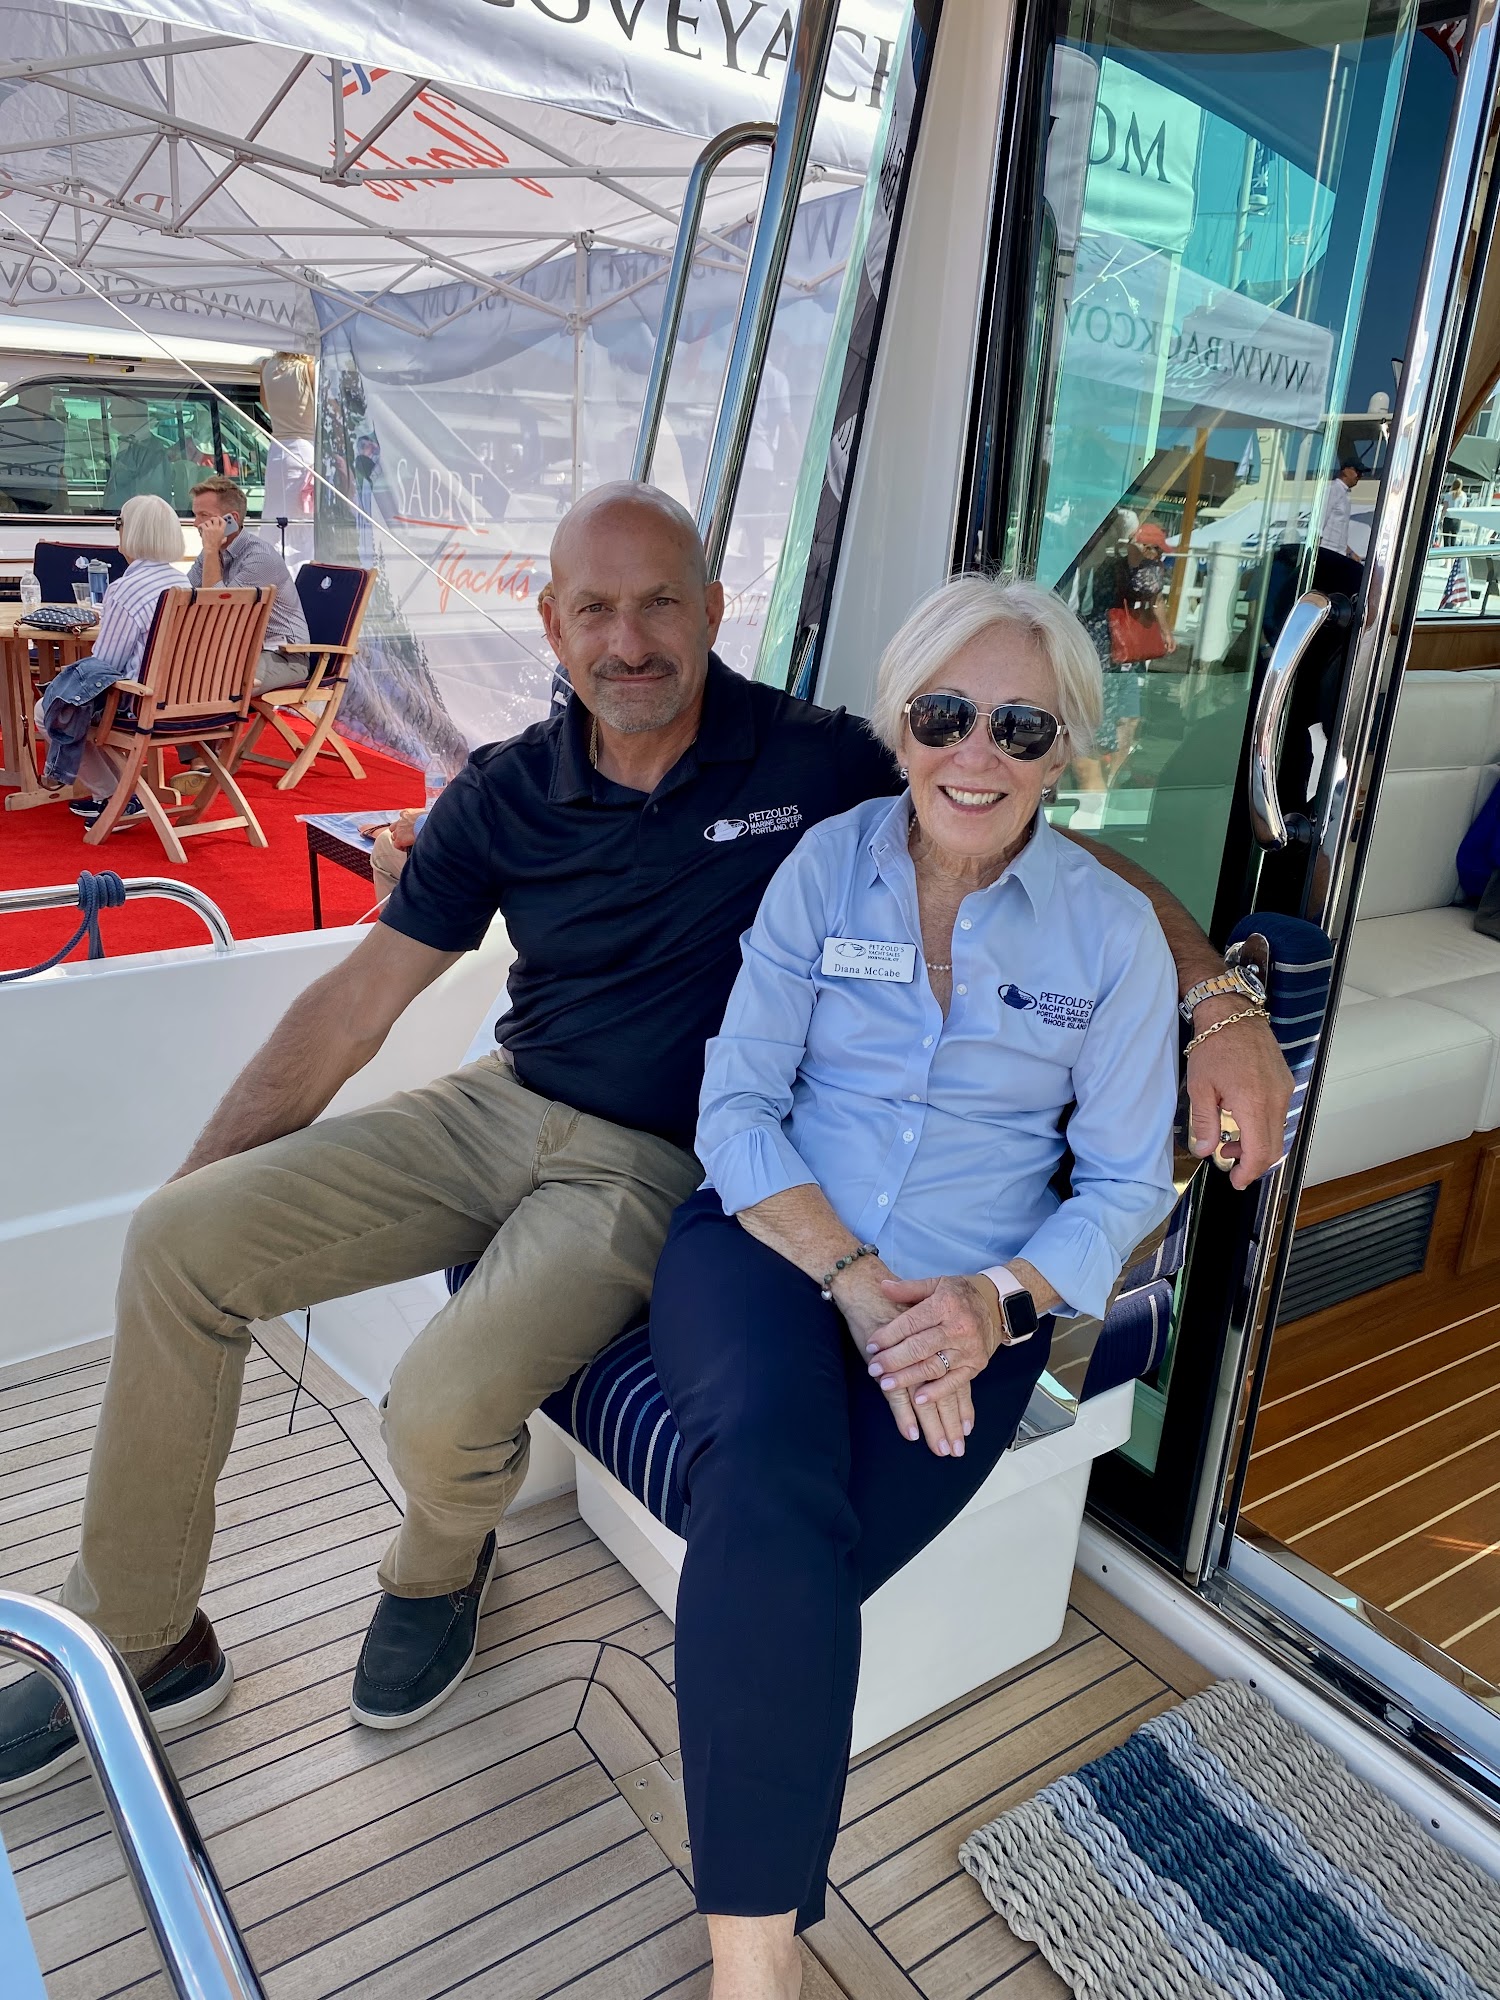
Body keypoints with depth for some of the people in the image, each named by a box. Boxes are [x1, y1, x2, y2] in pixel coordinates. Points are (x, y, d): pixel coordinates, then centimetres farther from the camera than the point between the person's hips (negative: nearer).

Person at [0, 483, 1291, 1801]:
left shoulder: (817, 765, -9)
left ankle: (441, 1565, 15)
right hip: (504, 1105, 5)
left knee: (444, 1408, -27)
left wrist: (1220, 1002, -20)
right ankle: (140, 1641, 12)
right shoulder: (507, 794, 0)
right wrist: (202, 1174, 2)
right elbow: (357, 1000, 4)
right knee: (181, 1240, -9)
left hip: (665, 1164, -4)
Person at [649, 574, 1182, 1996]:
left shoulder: (1112, 931, 2)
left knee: (778, 1569, -25)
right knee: (771, 1490, -31)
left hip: (968, 1303, 1)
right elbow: (736, 1106, -2)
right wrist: (857, 1278, -15)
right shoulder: (823, 867, 2)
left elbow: (1128, 1178, 5)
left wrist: (997, 1299, -13)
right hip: (770, 1240, 0)